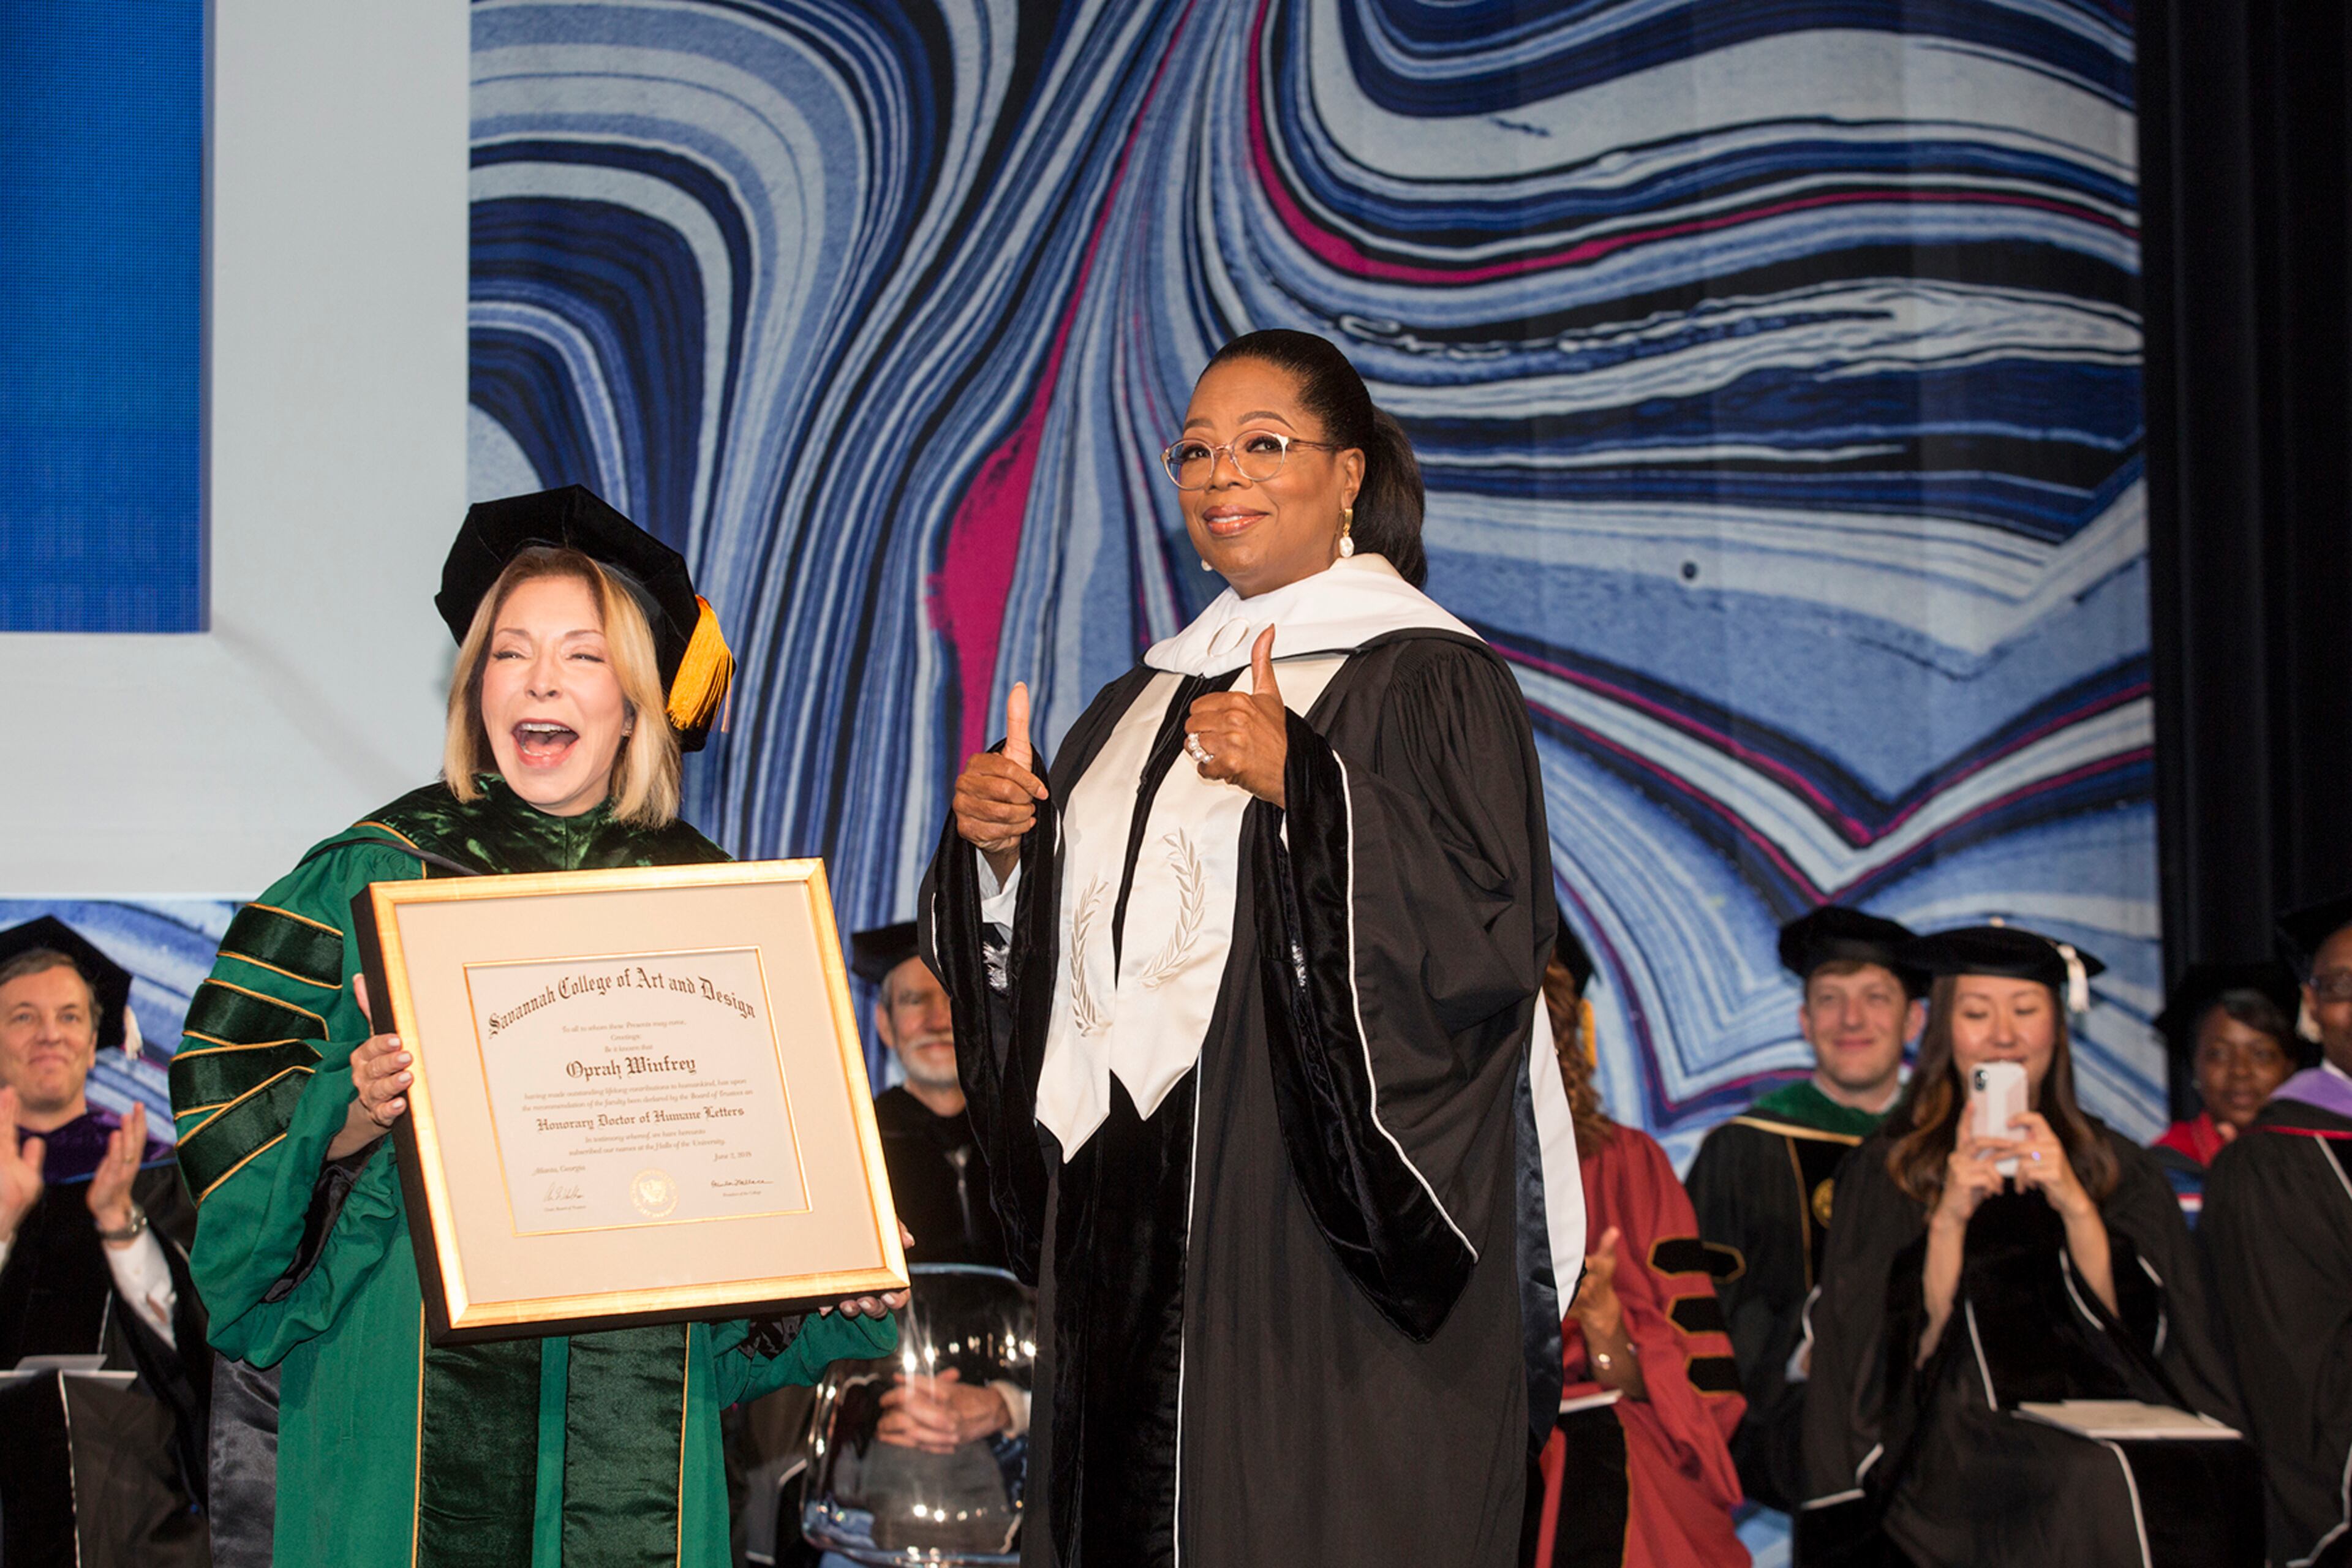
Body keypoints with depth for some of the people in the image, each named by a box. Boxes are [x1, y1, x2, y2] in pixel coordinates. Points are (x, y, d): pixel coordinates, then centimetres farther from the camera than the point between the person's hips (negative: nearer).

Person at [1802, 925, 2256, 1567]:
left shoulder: (2116, 1169, 17)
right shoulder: (1888, 1170, 11)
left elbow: (2140, 1331, 3)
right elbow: (1908, 1352, 1)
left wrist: (2075, 1206, -10)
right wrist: (1948, 1218, -12)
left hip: (2111, 1430, 3)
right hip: (1959, 1452, -3)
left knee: (2222, 1474, -28)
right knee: (2089, 1489, -34)